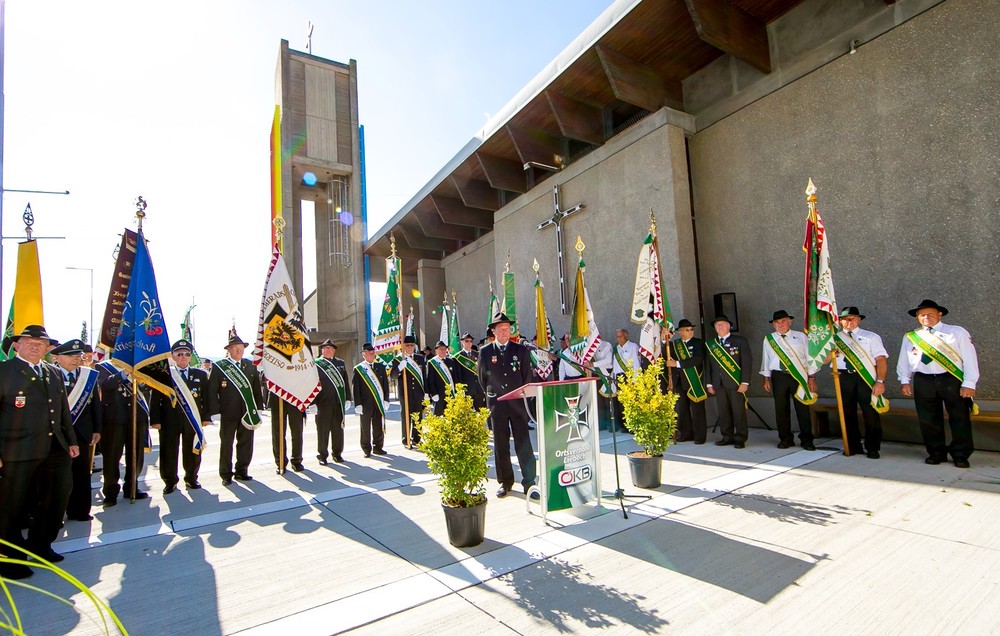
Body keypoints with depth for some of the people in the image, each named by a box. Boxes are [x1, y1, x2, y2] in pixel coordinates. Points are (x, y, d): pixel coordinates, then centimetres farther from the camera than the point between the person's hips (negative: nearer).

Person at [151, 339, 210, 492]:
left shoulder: (201, 375, 8)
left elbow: (205, 397, 8)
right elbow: (155, 399, 1)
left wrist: (205, 417, 2)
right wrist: (155, 419, -6)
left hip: (193, 419, 2)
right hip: (170, 420, -1)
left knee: (192, 451, 9)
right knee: (168, 451, 4)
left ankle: (191, 478, 25)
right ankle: (170, 481, 19)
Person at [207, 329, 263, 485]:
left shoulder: (251, 366, 8)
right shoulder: (219, 367, -3)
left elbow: (257, 388, 10)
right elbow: (212, 391, -4)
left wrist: (258, 408, 6)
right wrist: (215, 412, -9)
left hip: (248, 412, 3)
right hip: (228, 414, -3)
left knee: (246, 443, 9)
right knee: (226, 444, 7)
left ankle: (241, 471, 23)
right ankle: (226, 474, 19)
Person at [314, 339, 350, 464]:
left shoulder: (341, 363, 12)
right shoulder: (316, 364, 1)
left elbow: (346, 382, 13)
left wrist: (347, 399, 8)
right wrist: (313, 402, -11)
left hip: (339, 402, 3)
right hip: (323, 402, -3)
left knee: (338, 429, 10)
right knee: (323, 429, 4)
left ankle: (337, 453, 21)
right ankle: (322, 455, 15)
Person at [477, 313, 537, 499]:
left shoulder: (521, 350, 4)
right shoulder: (485, 352, 4)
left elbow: (527, 377, 7)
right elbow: (482, 377, 12)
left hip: (518, 402, 0)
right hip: (497, 403, 1)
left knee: (523, 442, -1)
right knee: (500, 443, 7)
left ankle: (529, 482, 5)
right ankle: (505, 482, 19)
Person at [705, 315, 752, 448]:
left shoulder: (740, 341, 3)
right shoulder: (710, 344, 14)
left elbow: (747, 362, -3)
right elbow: (709, 365, 12)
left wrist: (745, 382, -11)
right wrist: (709, 383, 6)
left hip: (736, 383, -3)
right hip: (719, 384, 4)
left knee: (739, 411, -1)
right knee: (723, 412, 5)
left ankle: (740, 439, 9)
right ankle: (727, 437, 14)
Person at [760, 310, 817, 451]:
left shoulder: (800, 336, 4)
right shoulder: (768, 339, 7)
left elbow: (809, 357, 3)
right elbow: (766, 359, 9)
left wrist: (811, 378, -1)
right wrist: (766, 379, 8)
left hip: (799, 376, -1)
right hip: (778, 376, 1)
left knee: (802, 408, 3)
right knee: (781, 408, 6)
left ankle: (806, 440, 14)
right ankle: (785, 439, 18)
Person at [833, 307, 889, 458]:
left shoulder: (871, 337, 5)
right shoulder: (835, 339, 11)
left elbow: (881, 359, -3)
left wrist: (880, 381, -13)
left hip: (867, 377, -2)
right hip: (844, 377, 2)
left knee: (871, 413, 1)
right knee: (848, 413, 8)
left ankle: (872, 448, 16)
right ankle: (853, 446, 21)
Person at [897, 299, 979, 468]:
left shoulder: (957, 332, 3)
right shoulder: (910, 337, 10)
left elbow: (970, 358, -1)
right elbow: (903, 361, 12)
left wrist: (969, 383, -8)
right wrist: (905, 381, 4)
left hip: (953, 380, -2)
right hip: (923, 382, 2)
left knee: (959, 418, 4)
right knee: (928, 419, 6)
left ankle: (960, 455, 17)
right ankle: (936, 453, 19)